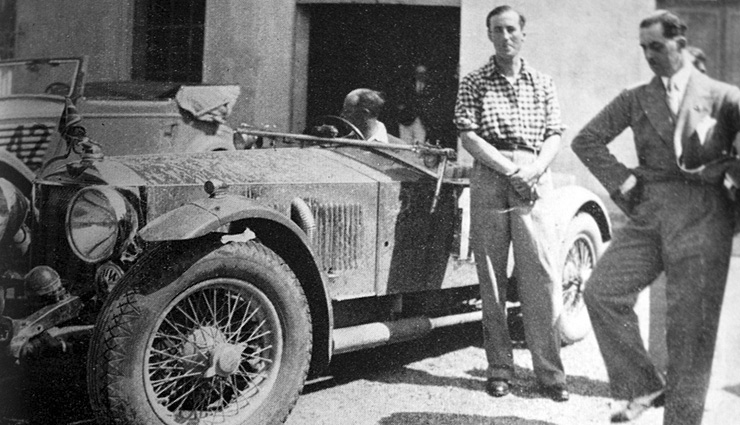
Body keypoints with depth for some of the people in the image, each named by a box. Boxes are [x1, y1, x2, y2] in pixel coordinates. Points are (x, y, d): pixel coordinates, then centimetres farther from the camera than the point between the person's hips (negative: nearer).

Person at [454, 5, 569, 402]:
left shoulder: (542, 83, 15)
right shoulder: (473, 83, 9)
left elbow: (554, 135, 10)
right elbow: (468, 136, -1)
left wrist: (533, 169, -10)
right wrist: (509, 169, -12)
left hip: (534, 180, 1)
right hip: (488, 179, -1)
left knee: (541, 275, -5)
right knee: (491, 277, 1)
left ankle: (549, 372, 2)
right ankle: (499, 369, 10)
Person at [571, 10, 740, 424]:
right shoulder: (635, 99, 12)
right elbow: (587, 139, 10)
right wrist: (622, 180, 1)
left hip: (701, 215, -3)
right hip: (648, 214, 3)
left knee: (691, 324, 1)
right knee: (602, 291, -9)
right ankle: (644, 386, 6)